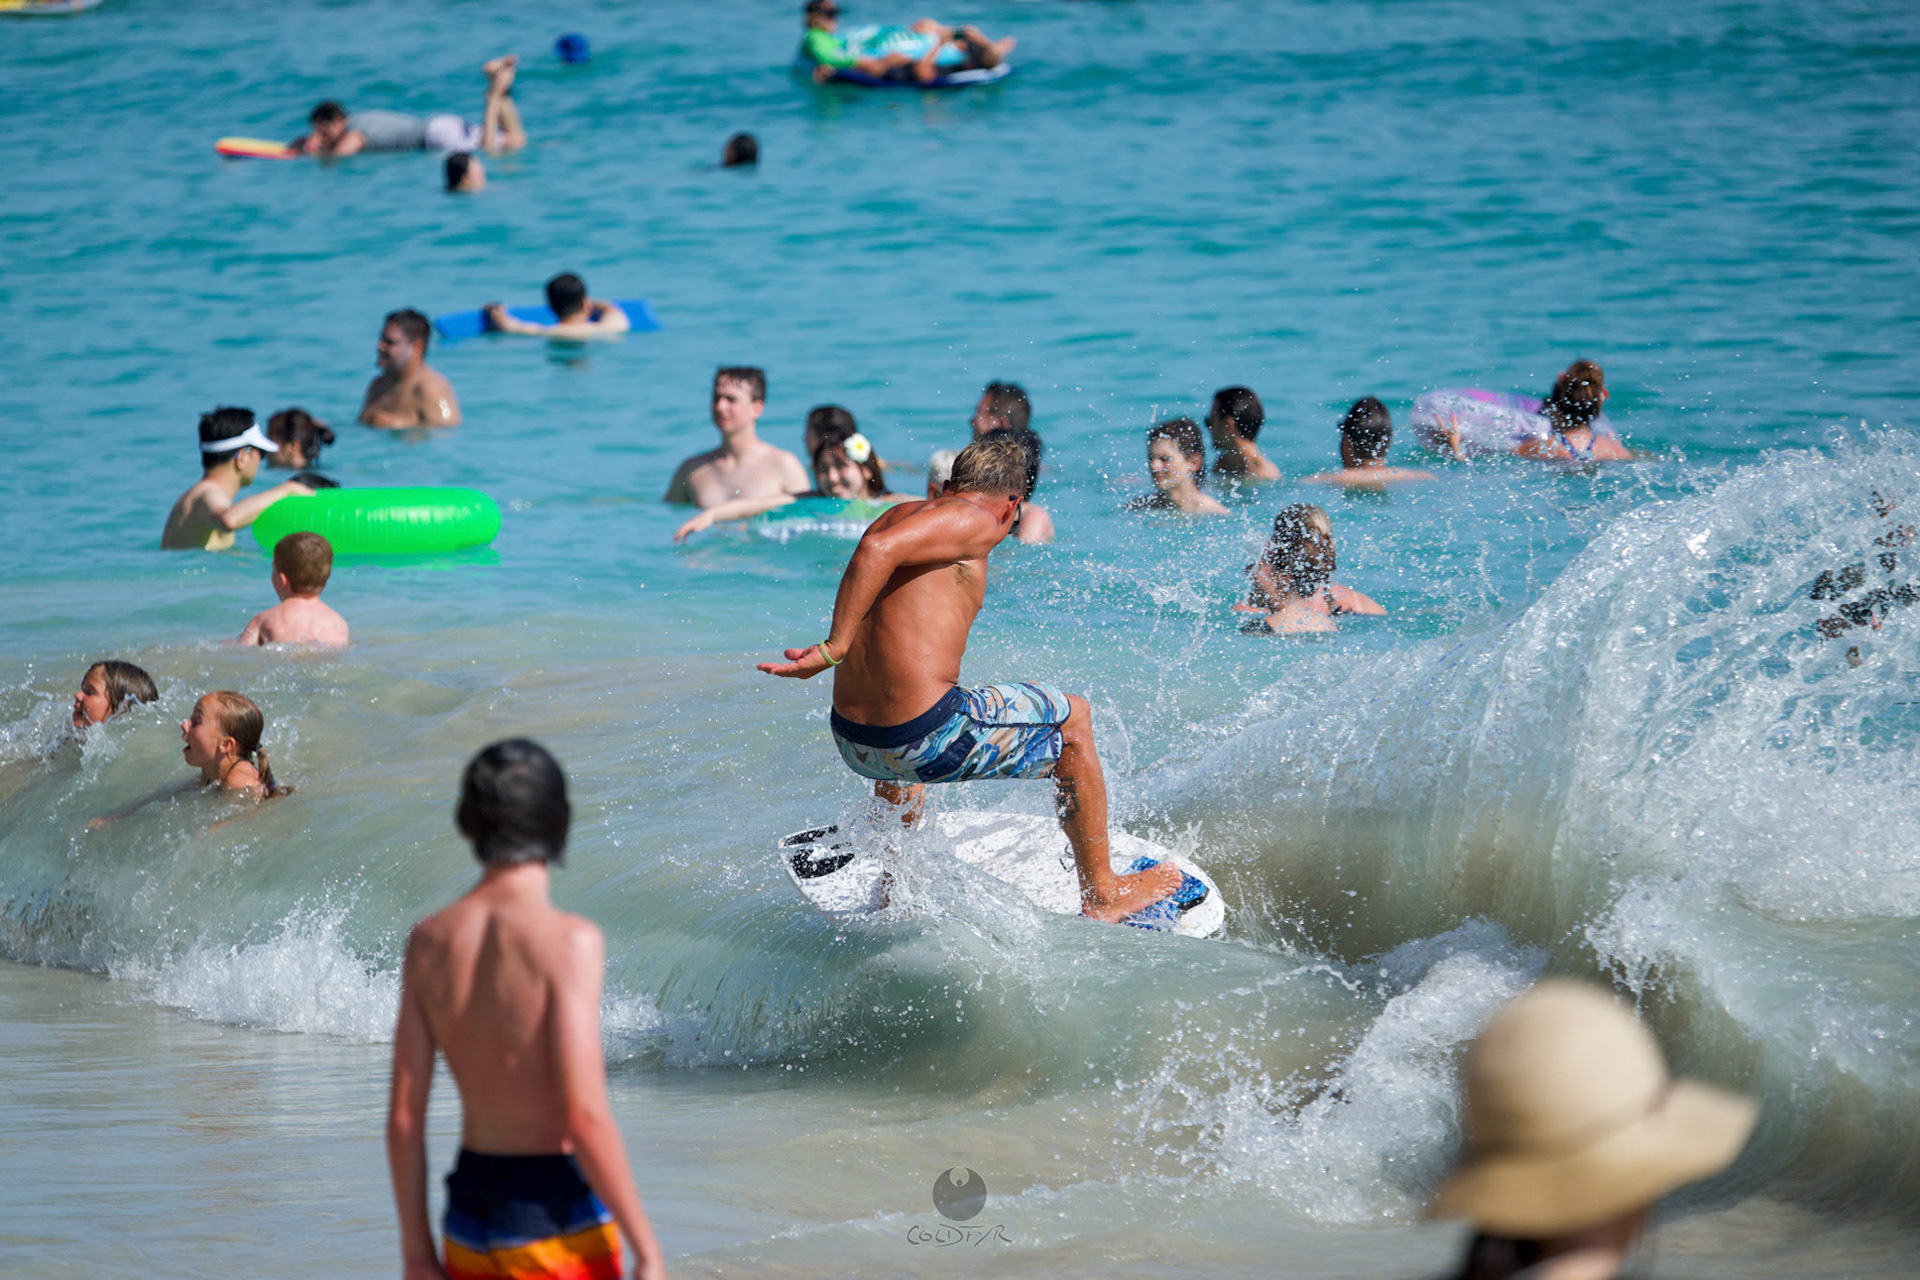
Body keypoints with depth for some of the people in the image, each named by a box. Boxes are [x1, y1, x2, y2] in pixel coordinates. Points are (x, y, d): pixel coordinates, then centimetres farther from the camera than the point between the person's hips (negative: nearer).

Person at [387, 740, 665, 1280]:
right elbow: (586, 1119, -21)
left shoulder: (428, 941, 1)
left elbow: (403, 1115, 3)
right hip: (556, 1214, -6)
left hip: (472, 1215, 6)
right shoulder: (568, 941, -16)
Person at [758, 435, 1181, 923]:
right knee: (1073, 718, 17)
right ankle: (1101, 895, 23)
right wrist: (834, 648, -22)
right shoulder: (975, 521, -7)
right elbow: (877, 550, -24)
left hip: (852, 743, 8)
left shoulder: (900, 513, 17)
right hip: (928, 738, -8)